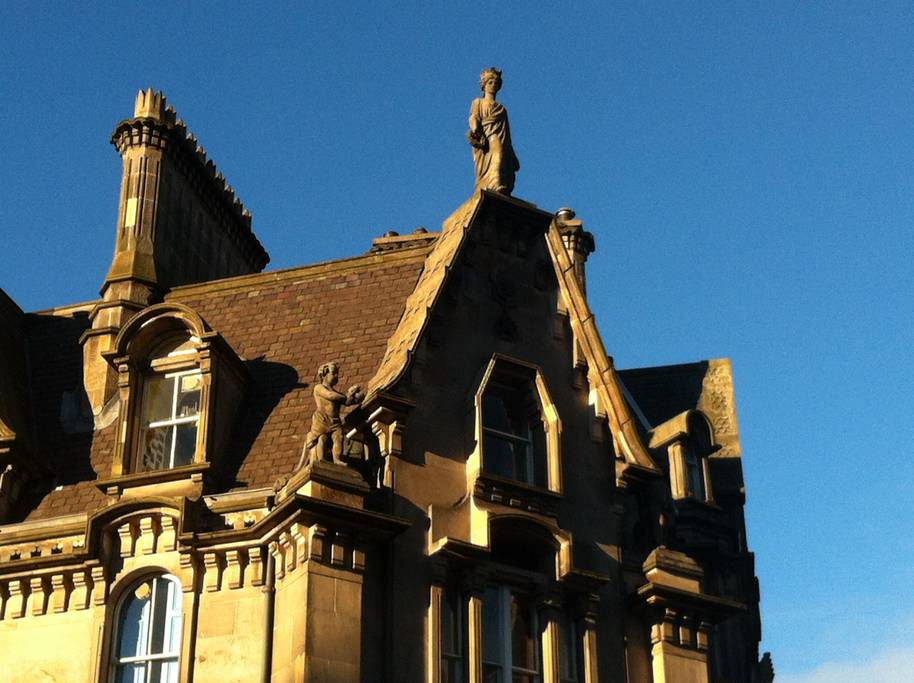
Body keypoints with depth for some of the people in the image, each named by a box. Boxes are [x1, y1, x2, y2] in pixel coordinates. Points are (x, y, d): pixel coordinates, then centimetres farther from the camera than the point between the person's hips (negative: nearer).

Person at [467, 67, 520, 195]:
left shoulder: (501, 108, 32)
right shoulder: (478, 103, 21)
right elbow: (473, 118, 2)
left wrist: (513, 157, 16)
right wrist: (476, 132, -21)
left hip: (501, 143, 5)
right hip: (486, 141, -5)